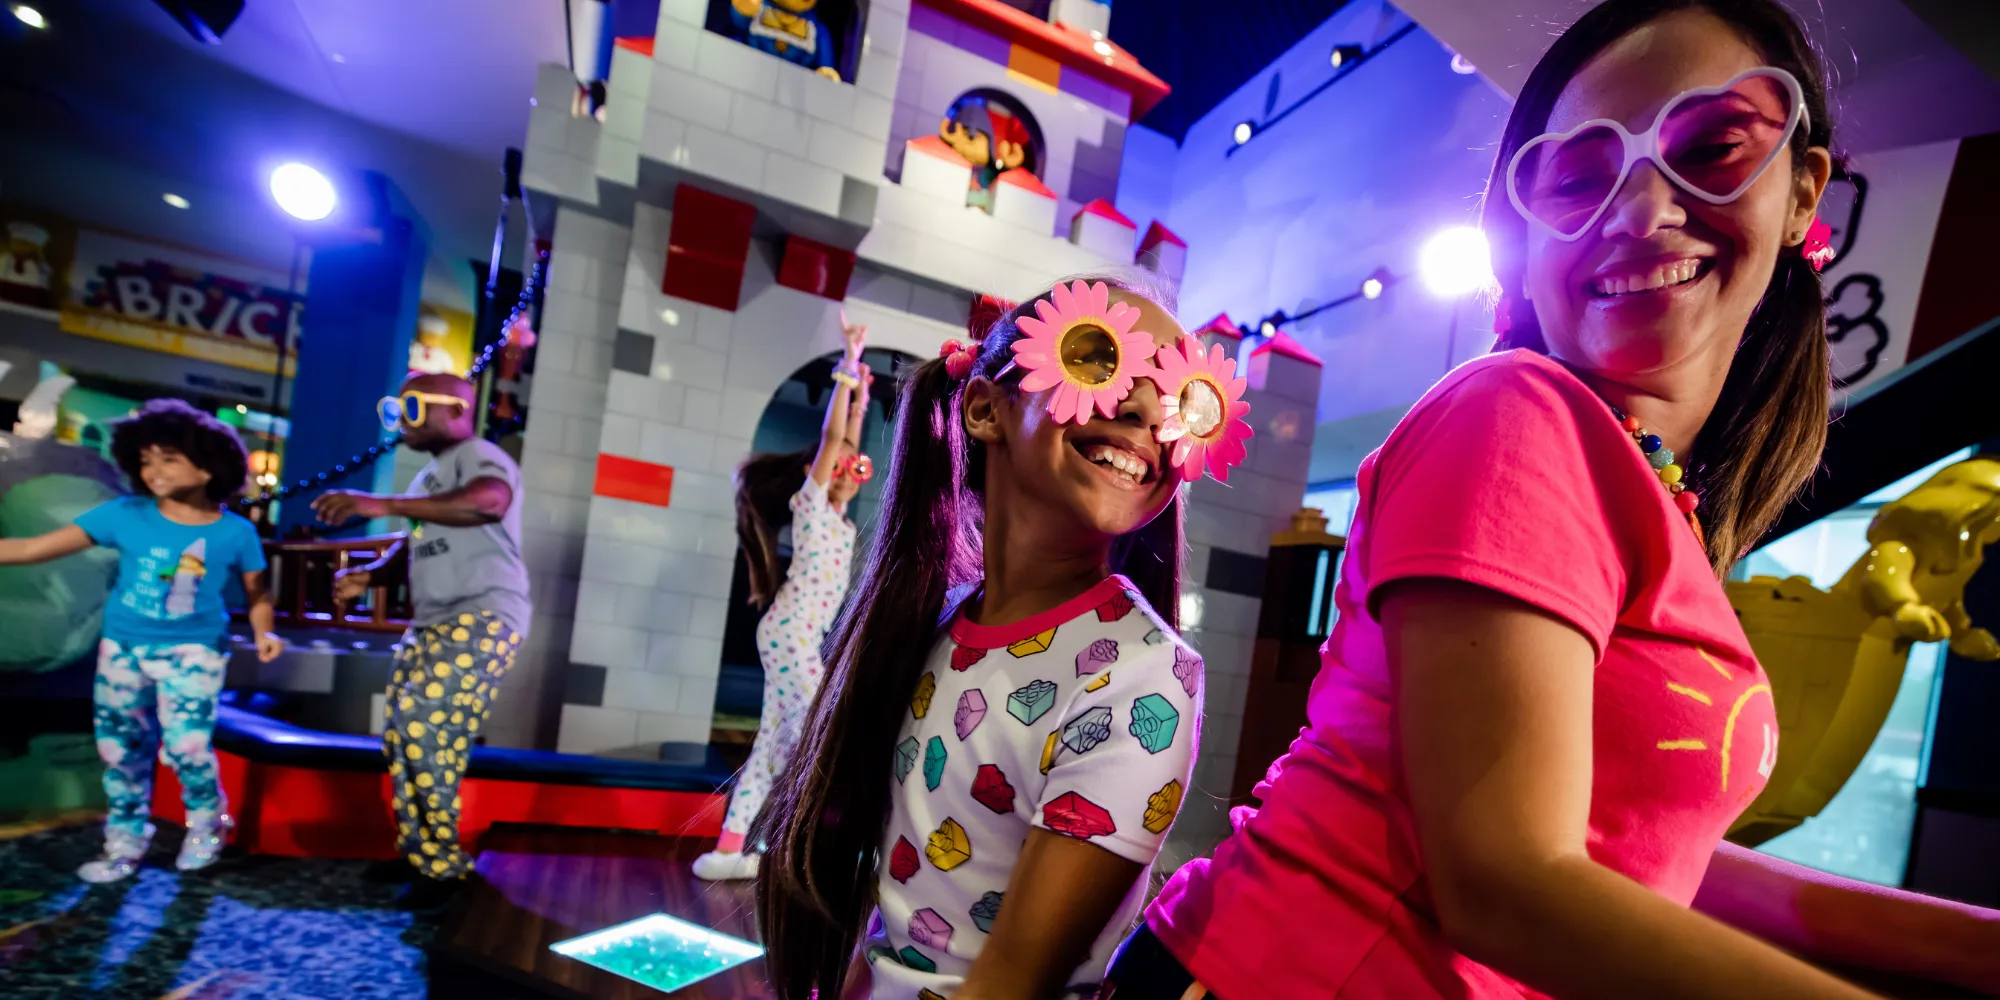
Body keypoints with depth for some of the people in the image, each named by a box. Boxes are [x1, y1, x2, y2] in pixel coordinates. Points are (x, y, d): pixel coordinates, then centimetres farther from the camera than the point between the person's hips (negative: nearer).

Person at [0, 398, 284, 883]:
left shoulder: (236, 532, -9)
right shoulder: (125, 514, -7)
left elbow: (257, 592, 2)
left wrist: (264, 633, -14)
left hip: (195, 650, -3)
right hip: (123, 648, 3)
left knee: (186, 747, -10)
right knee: (120, 747, 13)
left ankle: (208, 823, 19)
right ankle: (126, 841, 33)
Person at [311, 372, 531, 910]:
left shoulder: (481, 456, -10)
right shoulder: (431, 474, 22)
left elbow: (488, 502, -34)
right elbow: (417, 542, 27)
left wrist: (384, 504, -37)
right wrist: (368, 574, 7)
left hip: (483, 619, -10)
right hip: (430, 623, 10)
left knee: (423, 728, -18)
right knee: (400, 738, 11)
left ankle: (441, 864, -5)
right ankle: (419, 853, 24)